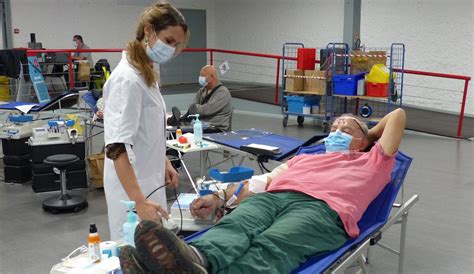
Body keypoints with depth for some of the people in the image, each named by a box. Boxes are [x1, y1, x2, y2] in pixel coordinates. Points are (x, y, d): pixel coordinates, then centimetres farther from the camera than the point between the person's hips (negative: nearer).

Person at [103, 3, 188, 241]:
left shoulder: (146, 73, 7)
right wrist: (139, 201, -38)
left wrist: (163, 163, 15)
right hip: (132, 186, -9)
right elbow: (117, 147, -31)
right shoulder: (128, 79, -22)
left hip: (147, 180, 9)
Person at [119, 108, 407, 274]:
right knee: (233, 226, -31)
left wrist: (368, 134, 46)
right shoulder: (304, 158, 40)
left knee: (268, 248, -36)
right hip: (272, 197, 5)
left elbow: (398, 115, 31)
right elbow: (262, 180, 26)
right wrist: (219, 197, 13)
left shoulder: (370, 162, 31)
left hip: (322, 207, -4)